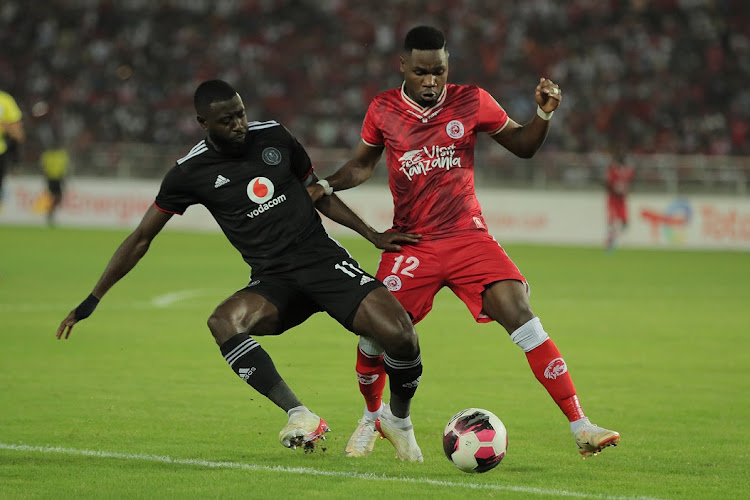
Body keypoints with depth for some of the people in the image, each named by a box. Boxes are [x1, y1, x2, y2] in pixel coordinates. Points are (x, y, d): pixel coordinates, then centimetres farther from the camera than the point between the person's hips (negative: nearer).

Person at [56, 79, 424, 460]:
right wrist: (92, 300, 1)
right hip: (273, 280, 0)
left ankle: (399, 421, 10)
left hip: (324, 258, 1)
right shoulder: (191, 172, -3)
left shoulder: (273, 136, 2)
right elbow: (141, 238, 4)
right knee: (224, 321, -34)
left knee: (400, 335, -20)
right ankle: (300, 415, -35)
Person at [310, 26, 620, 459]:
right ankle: (373, 417, 24)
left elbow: (524, 146, 10)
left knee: (521, 314, -19)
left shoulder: (472, 102, -1)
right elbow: (362, 165, 17)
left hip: (468, 237, -1)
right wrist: (325, 186, 0)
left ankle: (580, 427, -19)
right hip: (411, 243, 1)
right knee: (374, 336, -10)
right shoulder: (383, 110, 1)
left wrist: (544, 113, -8)